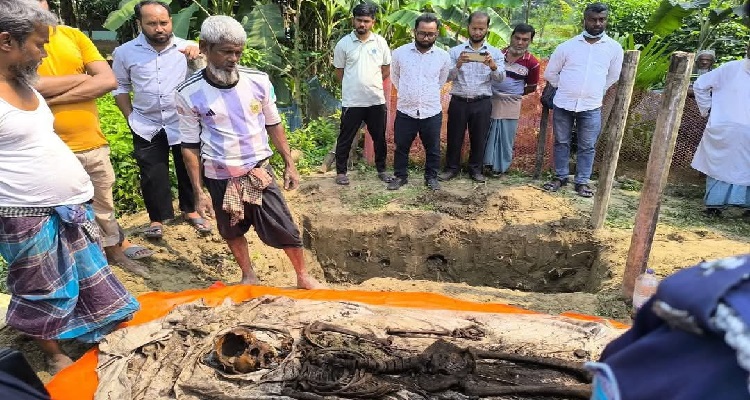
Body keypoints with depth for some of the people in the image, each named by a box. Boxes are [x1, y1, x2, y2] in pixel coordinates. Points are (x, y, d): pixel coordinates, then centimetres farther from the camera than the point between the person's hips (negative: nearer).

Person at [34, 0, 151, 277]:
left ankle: (115, 250, 40)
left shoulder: (73, 36, 5)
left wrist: (55, 98, -13)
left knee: (104, 207, 20)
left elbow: (109, 80, -7)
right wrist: (82, 78, -10)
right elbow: (30, 86, -22)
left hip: (94, 144, 4)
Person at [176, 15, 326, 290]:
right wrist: (198, 192, -4)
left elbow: (273, 125, 6)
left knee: (285, 229, 4)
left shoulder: (258, 81, -7)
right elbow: (190, 146, -4)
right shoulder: (188, 94, -11)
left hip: (259, 171, 0)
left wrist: (289, 164, 6)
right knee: (231, 231, 17)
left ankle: (303, 276, 26)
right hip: (219, 177, 0)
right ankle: (248, 276, 40)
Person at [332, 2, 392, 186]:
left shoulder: (380, 42, 1)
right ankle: (341, 172, 21)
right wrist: (354, 86, 6)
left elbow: (387, 69, 11)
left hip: (376, 100, 2)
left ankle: (381, 170, 28)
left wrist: (372, 83, 8)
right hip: (352, 101, -2)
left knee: (379, 138, 12)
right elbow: (339, 71, 5)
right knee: (345, 138, 7)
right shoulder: (343, 43, -4)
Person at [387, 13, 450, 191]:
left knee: (433, 149, 12)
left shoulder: (443, 56, -4)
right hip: (405, 111, 0)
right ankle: (400, 176, 29)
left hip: (432, 112, 0)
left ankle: (431, 177, 29)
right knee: (401, 147, 12)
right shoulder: (399, 53, -6)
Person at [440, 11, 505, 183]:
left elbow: (500, 77, -7)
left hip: (482, 103, 1)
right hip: (458, 101, 0)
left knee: (479, 138, 9)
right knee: (454, 137, 7)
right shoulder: (455, 51, 3)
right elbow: (448, 77, -4)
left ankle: (475, 169, 25)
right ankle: (451, 168, 22)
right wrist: (458, 65, -23)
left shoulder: (495, 53, 5)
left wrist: (493, 66, -28)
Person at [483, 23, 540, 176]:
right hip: (491, 100, 2)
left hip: (511, 104, -2)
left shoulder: (532, 63, -8)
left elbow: (531, 87, 5)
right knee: (487, 134, 9)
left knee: (506, 137, 7)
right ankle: (486, 162, 24)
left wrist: (514, 93, 5)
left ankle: (500, 166, 22)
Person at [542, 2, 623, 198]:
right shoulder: (567, 46, -2)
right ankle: (560, 177, 24)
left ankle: (582, 182, 19)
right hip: (563, 104, 0)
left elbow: (613, 77, 14)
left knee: (587, 147, 7)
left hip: (591, 108, 0)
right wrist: (565, 89, 8)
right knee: (561, 142, 10)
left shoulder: (614, 48, 1)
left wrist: (596, 91, 13)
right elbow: (550, 73, 8)